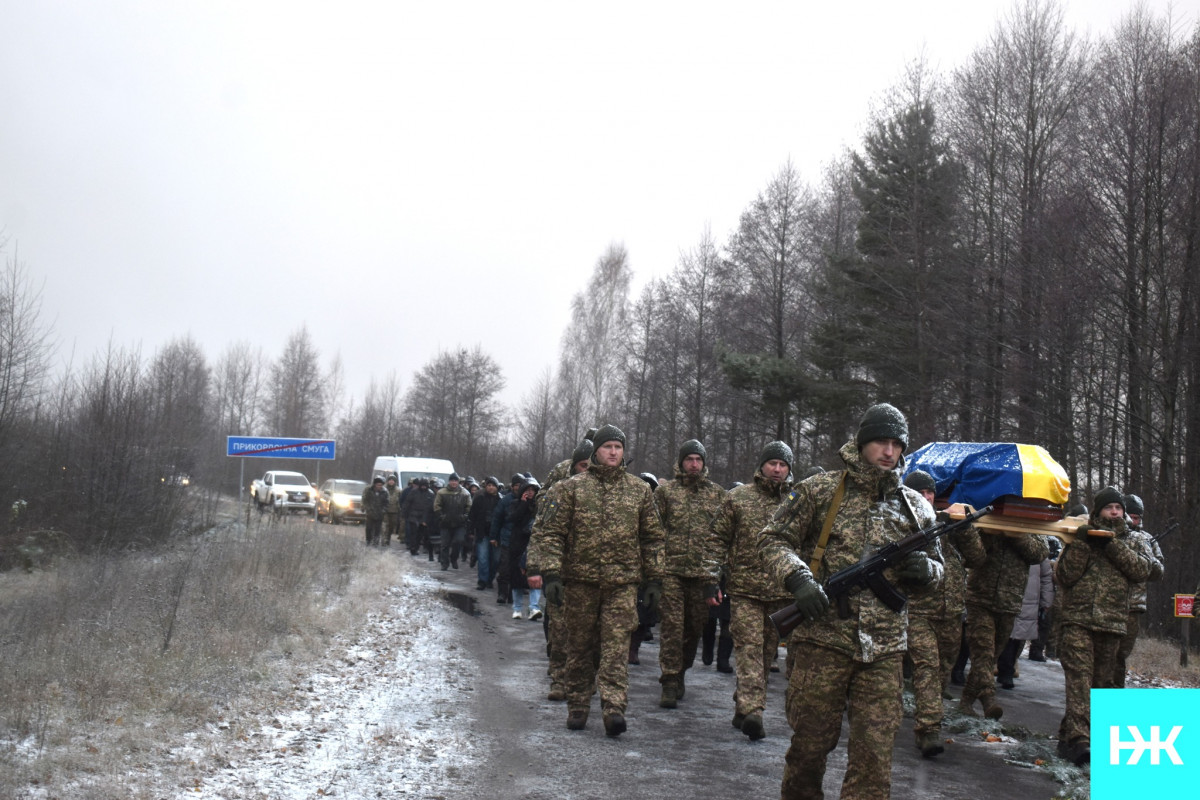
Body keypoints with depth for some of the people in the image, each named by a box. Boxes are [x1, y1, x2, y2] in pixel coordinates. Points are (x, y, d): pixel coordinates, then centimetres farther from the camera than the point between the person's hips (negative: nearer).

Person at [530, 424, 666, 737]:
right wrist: (551, 574, -10)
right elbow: (549, 533, 0)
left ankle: (614, 708, -12)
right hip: (580, 580, 0)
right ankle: (578, 706, 21)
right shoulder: (571, 488, 3)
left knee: (616, 645, -9)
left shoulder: (639, 491, 9)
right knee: (580, 646, 8)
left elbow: (652, 538, 14)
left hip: (623, 582, 0)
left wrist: (654, 580, 9)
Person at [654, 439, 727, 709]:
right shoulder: (664, 491, 6)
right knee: (671, 626, -6)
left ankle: (679, 674, 29)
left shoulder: (718, 494, 10)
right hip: (671, 571, -2)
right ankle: (670, 683, -3)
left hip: (703, 573, 2)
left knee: (695, 627, 10)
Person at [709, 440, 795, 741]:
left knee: (767, 651, 8)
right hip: (745, 589, -3)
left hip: (782, 592, 3)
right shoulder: (738, 498, 5)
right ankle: (751, 710, -18)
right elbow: (718, 539, 8)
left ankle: (743, 708, 18)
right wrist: (713, 577, -1)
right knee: (749, 648, -11)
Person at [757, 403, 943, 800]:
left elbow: (936, 569, 21)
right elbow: (773, 540, 4)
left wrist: (925, 570, -4)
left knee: (874, 755, 0)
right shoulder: (819, 491, 3)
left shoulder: (915, 507, 13)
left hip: (883, 650, 3)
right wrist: (798, 578, -14)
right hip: (822, 639, -2)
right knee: (811, 742, 6)